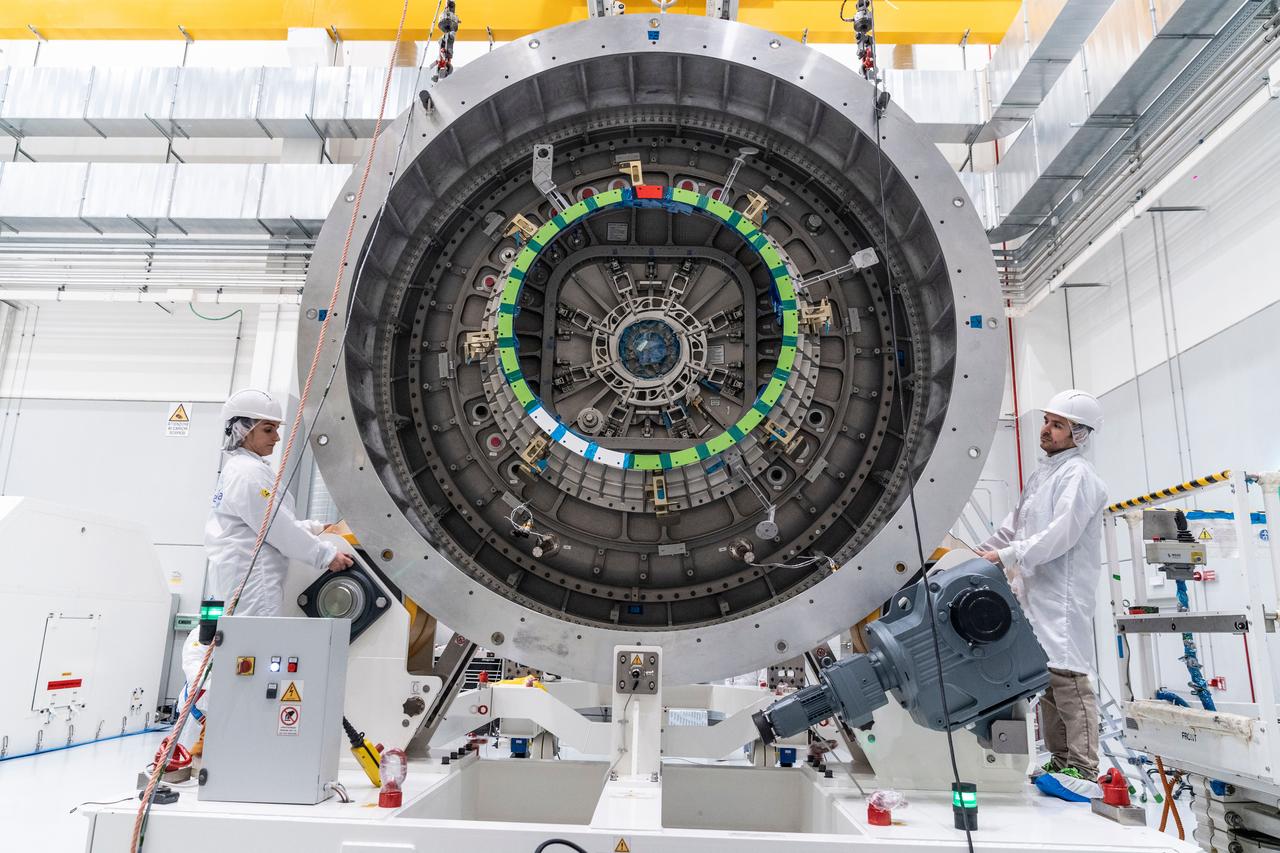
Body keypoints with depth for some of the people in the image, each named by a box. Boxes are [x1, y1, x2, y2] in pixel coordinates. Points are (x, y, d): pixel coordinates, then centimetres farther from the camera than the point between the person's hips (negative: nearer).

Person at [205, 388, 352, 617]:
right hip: (253, 579, -10)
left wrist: (315, 528, 14)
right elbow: (279, 529, -17)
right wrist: (327, 555, -12)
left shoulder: (235, 468, 18)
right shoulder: (250, 473, -14)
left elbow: (273, 522, 21)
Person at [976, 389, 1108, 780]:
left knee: (1067, 677, -9)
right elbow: (1014, 525, 25)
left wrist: (1007, 557, -21)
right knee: (1046, 679, 13)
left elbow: (1062, 534, -20)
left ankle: (1084, 768, -2)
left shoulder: (1079, 475, -9)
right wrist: (980, 556, 17)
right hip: (1034, 590, 9)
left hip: (1063, 592, -9)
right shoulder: (1042, 474, 21)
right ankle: (1060, 761, 22)